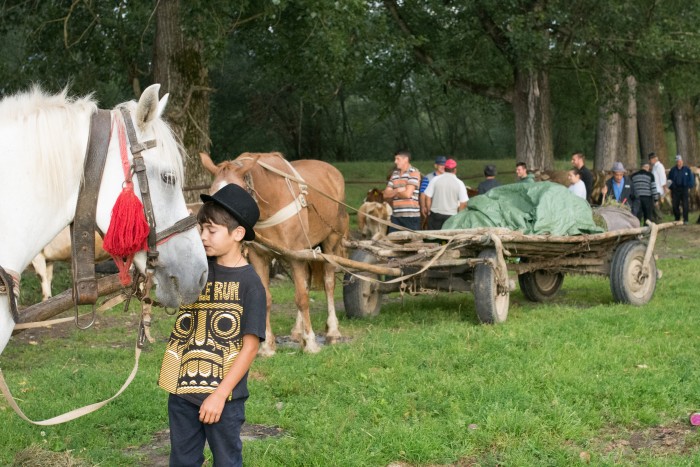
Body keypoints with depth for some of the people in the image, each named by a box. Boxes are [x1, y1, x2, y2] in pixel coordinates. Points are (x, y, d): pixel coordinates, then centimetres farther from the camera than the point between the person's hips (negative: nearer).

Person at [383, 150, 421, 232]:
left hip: (411, 216, -6)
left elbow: (407, 194, -13)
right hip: (395, 215, 6)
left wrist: (393, 193, 3)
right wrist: (397, 190, -8)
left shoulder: (414, 172, -4)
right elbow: (386, 194, 11)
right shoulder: (394, 174, 16)